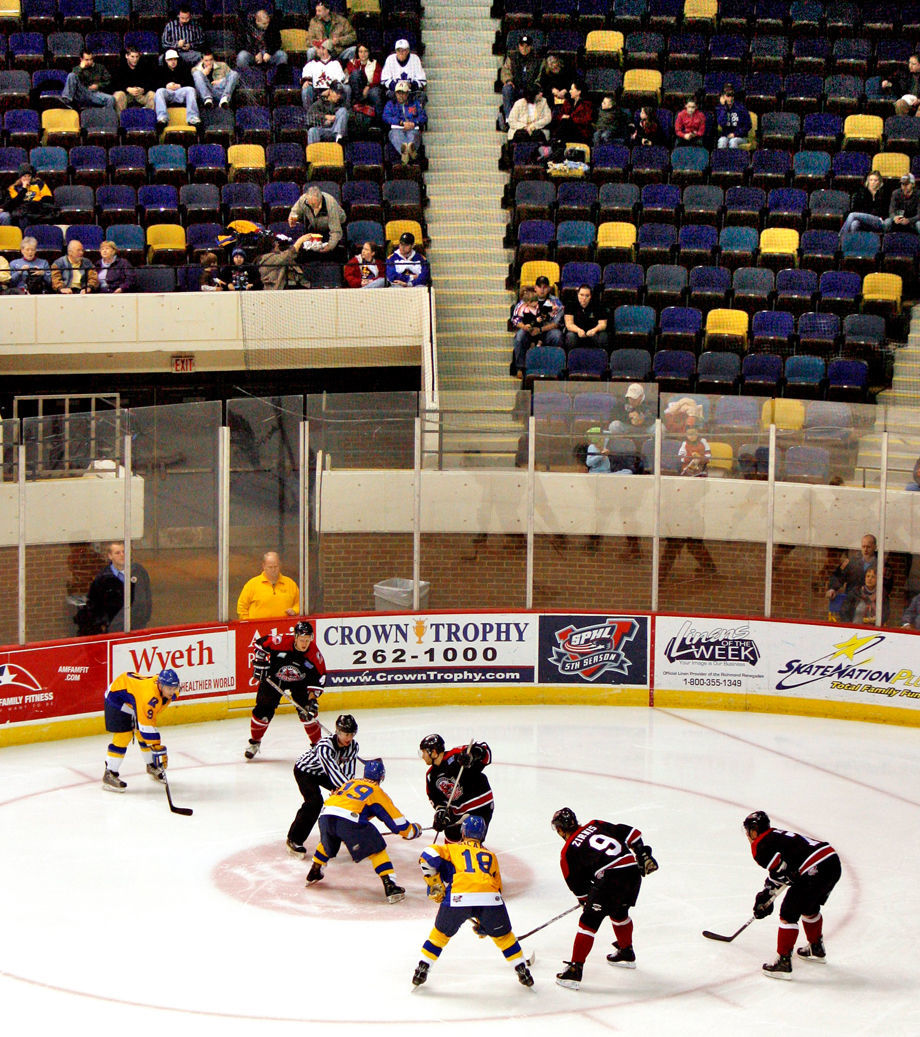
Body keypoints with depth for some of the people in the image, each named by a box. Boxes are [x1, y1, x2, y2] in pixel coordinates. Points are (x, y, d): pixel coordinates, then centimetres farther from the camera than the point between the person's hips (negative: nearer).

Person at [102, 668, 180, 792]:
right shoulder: (149, 695, -42)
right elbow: (147, 726, -40)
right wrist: (158, 748, -38)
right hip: (117, 696, -8)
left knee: (143, 734, 10)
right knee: (123, 735, -16)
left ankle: (152, 766, 31)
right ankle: (109, 775, -11)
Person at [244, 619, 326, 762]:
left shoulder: (314, 654, -24)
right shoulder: (281, 641, -31)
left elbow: (319, 677, -15)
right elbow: (260, 644, -14)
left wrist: (312, 698, -21)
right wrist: (260, 664, -15)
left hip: (299, 682, 1)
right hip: (273, 678, -1)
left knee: (306, 711, -10)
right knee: (263, 710, -3)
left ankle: (317, 744, 8)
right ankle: (254, 742, 19)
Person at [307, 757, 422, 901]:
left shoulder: (351, 782, 31)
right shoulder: (377, 792, 16)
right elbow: (396, 822, 16)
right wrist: (414, 830, 34)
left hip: (326, 814, 5)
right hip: (349, 821, -5)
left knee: (327, 844, 36)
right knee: (376, 849, 8)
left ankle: (313, 874, 44)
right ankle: (390, 887, -3)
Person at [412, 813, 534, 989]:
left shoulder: (453, 849, 25)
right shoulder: (491, 856, 32)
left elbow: (429, 856, 6)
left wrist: (434, 884, 15)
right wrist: (484, 923, 40)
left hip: (458, 897, -1)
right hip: (490, 897, 1)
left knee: (441, 933, 22)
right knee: (503, 935, 24)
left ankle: (422, 969, 19)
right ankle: (522, 970, 26)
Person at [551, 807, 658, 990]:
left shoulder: (567, 853, 8)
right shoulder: (595, 825, 21)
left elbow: (578, 887, 13)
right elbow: (631, 833, 14)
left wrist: (586, 900, 30)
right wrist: (643, 854, 19)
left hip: (612, 877, -7)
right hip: (634, 870, 7)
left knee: (589, 921, 1)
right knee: (619, 912, 31)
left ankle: (575, 970, -4)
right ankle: (626, 953, 50)